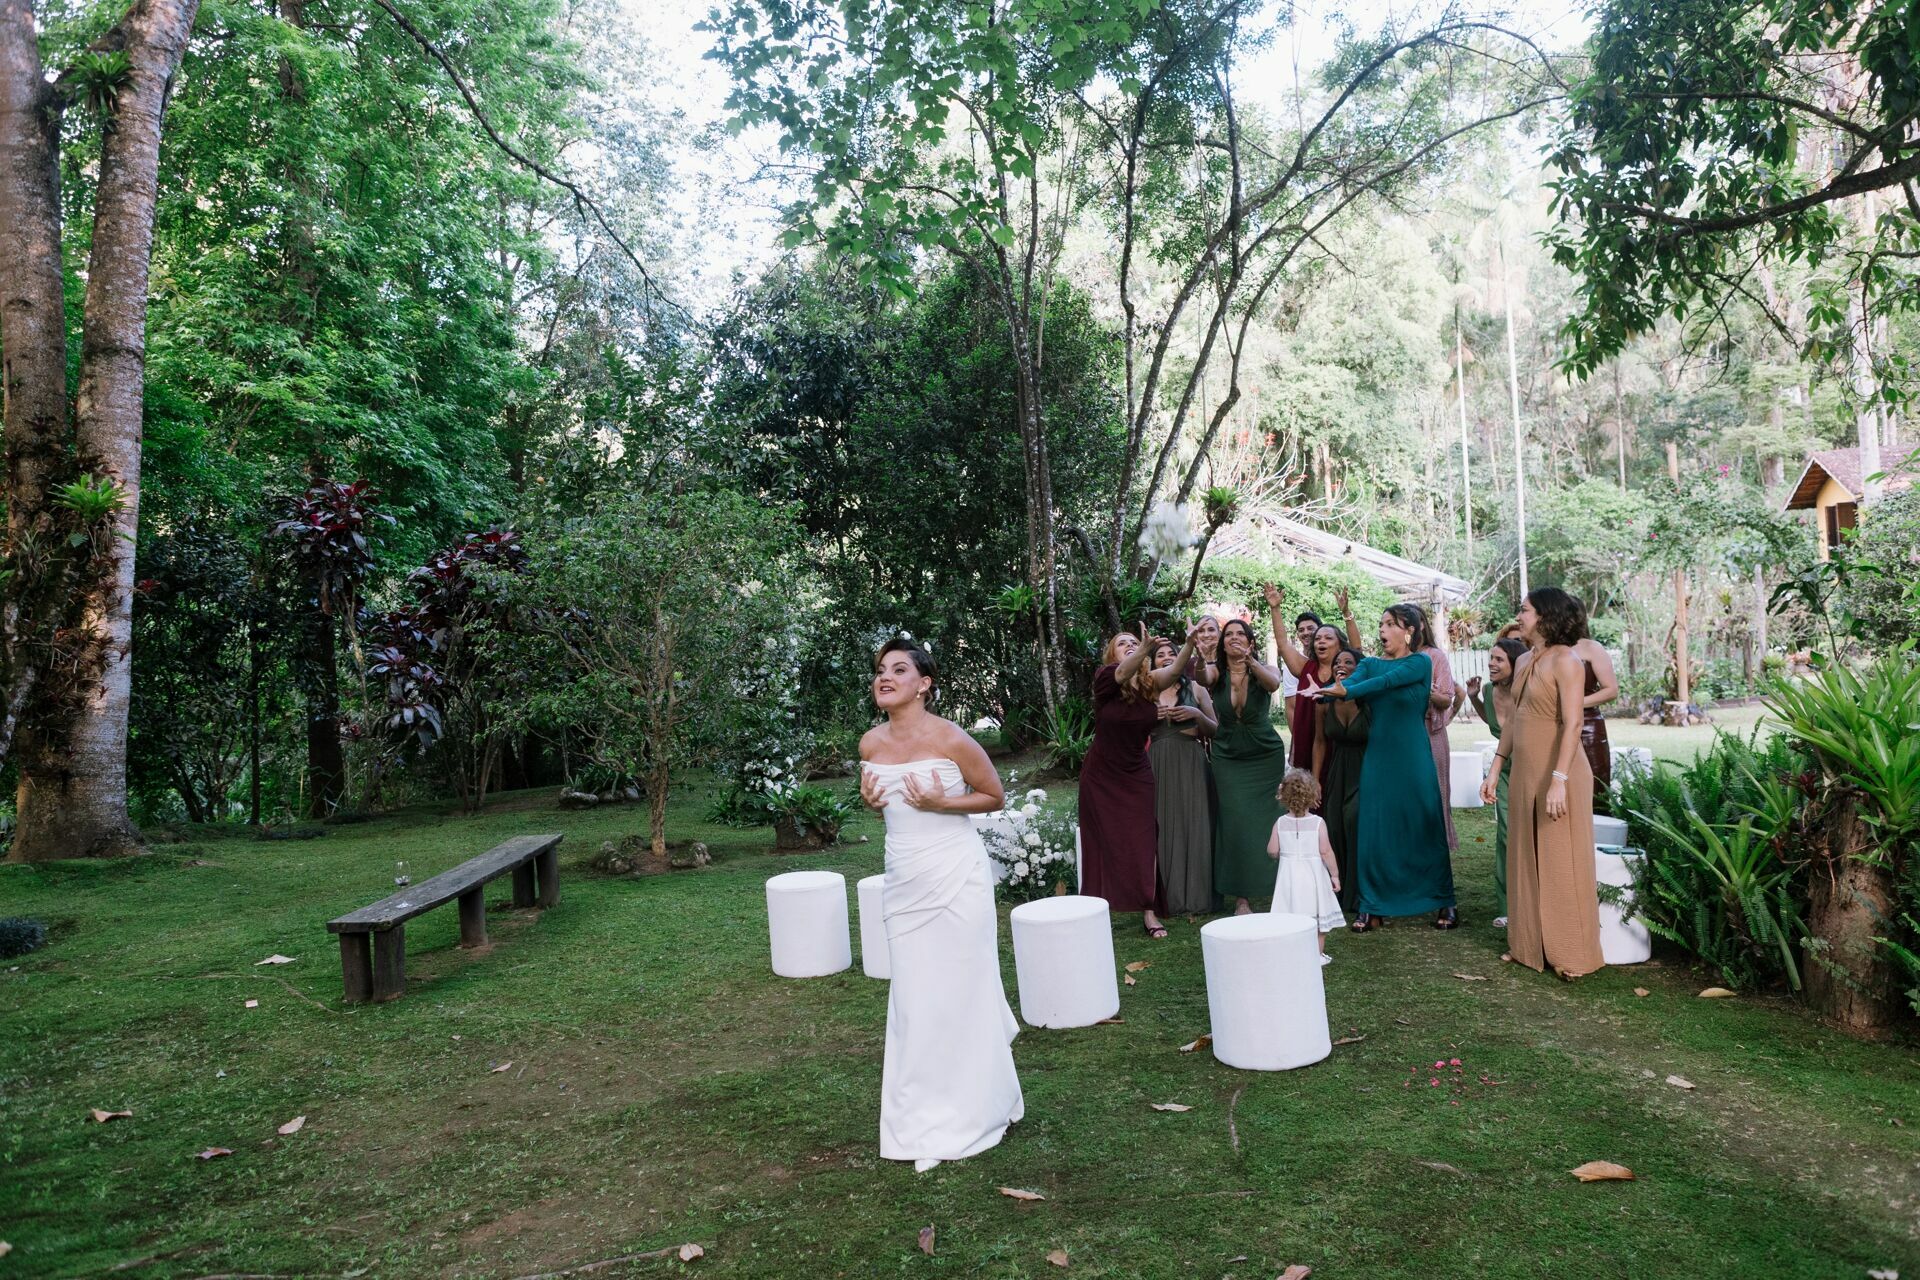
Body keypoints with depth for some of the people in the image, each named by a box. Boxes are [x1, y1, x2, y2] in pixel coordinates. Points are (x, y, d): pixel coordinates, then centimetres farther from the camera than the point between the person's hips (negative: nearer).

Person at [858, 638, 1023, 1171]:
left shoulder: (951, 738, -14)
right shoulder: (871, 743, 3)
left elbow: (994, 796, -3)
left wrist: (942, 802, -18)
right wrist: (871, 802, -4)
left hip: (955, 878, -5)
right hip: (903, 882, 5)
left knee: (959, 992, 3)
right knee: (914, 1000, 9)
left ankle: (972, 1114, 23)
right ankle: (925, 1121, 23)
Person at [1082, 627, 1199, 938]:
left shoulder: (1150, 682, -4)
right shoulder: (1106, 678, -13)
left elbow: (1176, 669, -23)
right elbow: (1124, 671, -35)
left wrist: (1190, 642, -44)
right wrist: (1147, 648, -56)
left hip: (1137, 775, 2)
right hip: (1101, 776, -2)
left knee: (1144, 841, -3)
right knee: (1103, 842, 3)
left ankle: (1149, 912, 1)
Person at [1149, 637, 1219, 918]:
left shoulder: (1195, 689, 10)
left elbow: (1215, 731, 9)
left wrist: (1197, 714, -8)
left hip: (1191, 764, 0)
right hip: (1158, 765, 1)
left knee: (1194, 826, -3)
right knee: (1164, 828, -3)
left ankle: (1197, 897, 4)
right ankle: (1171, 898, 4)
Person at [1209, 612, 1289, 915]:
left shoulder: (1264, 671, -6)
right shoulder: (1216, 674, -3)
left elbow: (1273, 683, -30)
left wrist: (1249, 661, -50)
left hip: (1265, 757, 0)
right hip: (1228, 758, 0)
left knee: (1264, 823, 3)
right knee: (1236, 824, -7)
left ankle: (1265, 886, 21)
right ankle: (1240, 898, -3)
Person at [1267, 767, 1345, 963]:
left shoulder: (1280, 823, -7)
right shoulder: (1317, 823, -12)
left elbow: (1272, 851, -5)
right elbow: (1325, 851, -13)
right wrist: (1335, 874, -3)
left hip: (1289, 874, 1)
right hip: (1313, 874, -1)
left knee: (1290, 916, 8)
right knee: (1318, 916, 12)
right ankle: (1318, 953, 19)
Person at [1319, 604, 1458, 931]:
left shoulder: (1420, 662, -3)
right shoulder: (1370, 664, 9)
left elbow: (1387, 681, -21)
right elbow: (1347, 683, -11)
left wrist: (1345, 691, -37)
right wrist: (1323, 689, -35)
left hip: (1413, 759, -4)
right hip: (1378, 758, 4)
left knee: (1423, 828, 3)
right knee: (1373, 831, 3)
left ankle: (1445, 903, 17)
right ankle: (1371, 908, 12)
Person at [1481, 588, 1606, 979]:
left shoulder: (1565, 661, -12)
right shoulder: (1526, 663, 12)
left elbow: (1572, 725, -19)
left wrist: (1559, 781, -24)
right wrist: (1495, 770, 15)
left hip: (1556, 774, -8)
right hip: (1523, 773, 8)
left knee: (1561, 863, 0)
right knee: (1527, 861, 13)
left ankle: (1571, 954, 11)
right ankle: (1529, 945, 23)